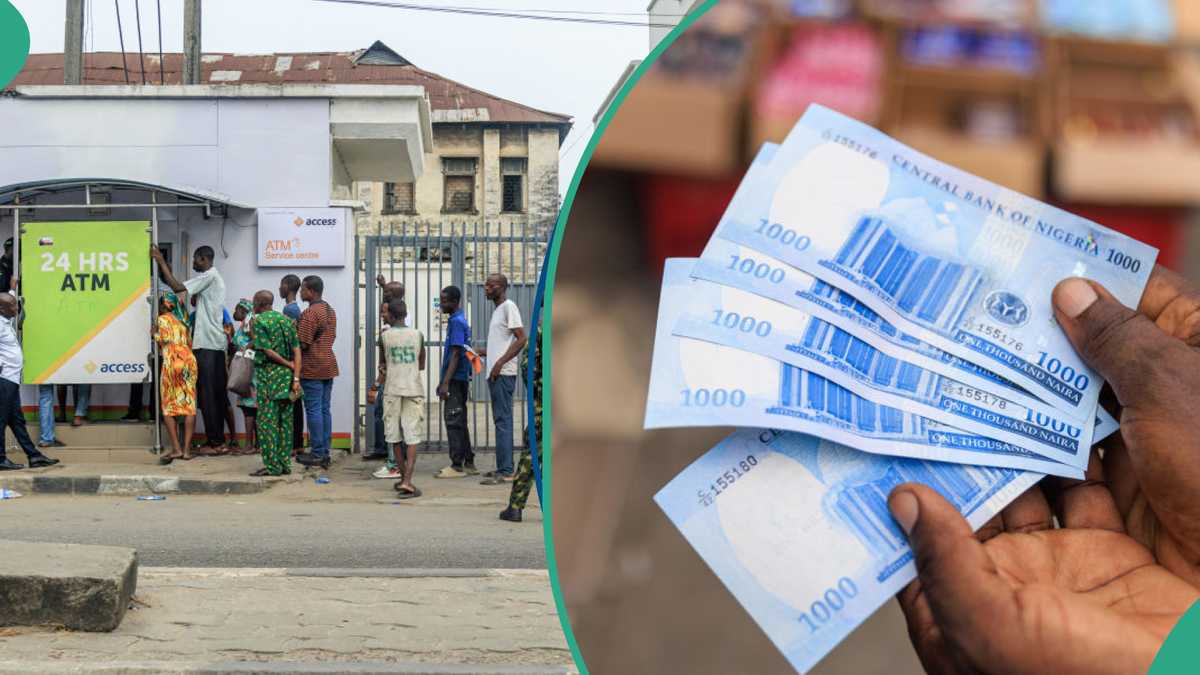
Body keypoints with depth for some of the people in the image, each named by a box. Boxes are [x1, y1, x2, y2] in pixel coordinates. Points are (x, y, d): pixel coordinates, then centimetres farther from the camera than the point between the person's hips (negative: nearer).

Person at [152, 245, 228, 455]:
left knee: (207, 393, -7)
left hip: (206, 344, -10)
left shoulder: (208, 276, -10)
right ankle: (219, 440, 13)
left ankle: (215, 442, -6)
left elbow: (177, 287, -17)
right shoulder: (216, 278, 21)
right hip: (217, 343, 10)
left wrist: (161, 262, -11)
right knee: (217, 393, 10)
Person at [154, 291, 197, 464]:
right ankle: (187, 449, -2)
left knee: (169, 406, 1)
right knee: (189, 406, 1)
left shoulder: (162, 319, 5)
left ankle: (176, 448, -7)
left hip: (172, 362, -5)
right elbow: (189, 343, 17)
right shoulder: (182, 322, 22)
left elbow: (164, 339, -7)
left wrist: (155, 333, 11)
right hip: (189, 360, 5)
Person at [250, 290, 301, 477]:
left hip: (268, 374, -6)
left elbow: (268, 351, -15)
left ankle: (272, 465, -5)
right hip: (287, 377, 6)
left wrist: (289, 364, -5)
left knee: (267, 420, -3)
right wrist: (296, 378, -2)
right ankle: (285, 463, 12)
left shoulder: (258, 321, -6)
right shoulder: (287, 320, 12)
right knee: (285, 420, 9)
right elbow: (297, 351, 3)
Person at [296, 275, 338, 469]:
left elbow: (302, 344, -17)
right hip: (329, 366, 9)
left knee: (314, 411, -4)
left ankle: (317, 454, -1)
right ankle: (325, 453, 13)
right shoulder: (330, 311, 15)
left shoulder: (310, 313, -15)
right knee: (325, 409, 10)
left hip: (313, 368, -9)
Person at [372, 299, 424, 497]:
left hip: (392, 391, 0)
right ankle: (407, 480, -15)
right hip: (414, 389, 0)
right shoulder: (418, 335, 2)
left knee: (395, 436, 13)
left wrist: (375, 388, 18)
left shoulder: (385, 336, -1)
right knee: (412, 437, -3)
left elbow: (384, 368, 4)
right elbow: (421, 365, 10)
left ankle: (403, 476, 22)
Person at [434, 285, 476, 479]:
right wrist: (444, 382, 23)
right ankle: (468, 463, 17)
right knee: (459, 422, 13)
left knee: (453, 422, -6)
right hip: (459, 380, 10)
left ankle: (457, 466, -3)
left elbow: (456, 354, -19)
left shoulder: (456, 322, -14)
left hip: (455, 380, -10)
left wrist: (445, 383, -21)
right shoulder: (459, 321, 17)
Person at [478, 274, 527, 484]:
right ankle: (504, 467, 17)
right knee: (501, 420, 11)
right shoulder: (497, 309, 21)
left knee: (503, 420, -10)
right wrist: (485, 352, 15)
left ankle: (505, 471, -11)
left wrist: (500, 362, -21)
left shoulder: (509, 306, -8)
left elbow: (521, 339, -17)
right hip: (496, 373, 10)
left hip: (503, 373, -10)